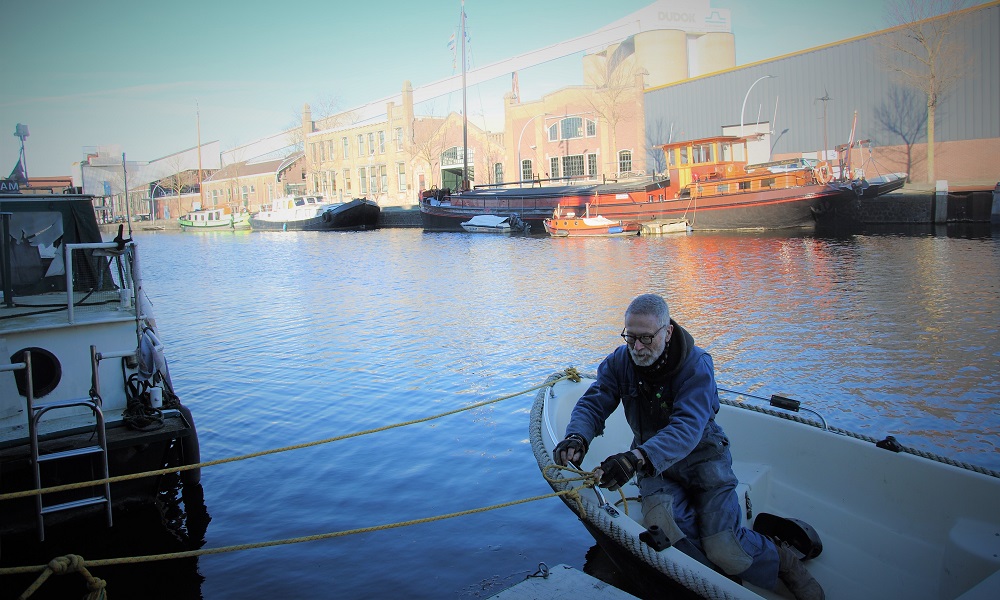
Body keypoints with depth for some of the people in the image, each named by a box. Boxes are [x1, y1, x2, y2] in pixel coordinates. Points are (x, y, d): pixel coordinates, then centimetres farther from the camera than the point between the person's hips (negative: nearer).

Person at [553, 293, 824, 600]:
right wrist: (577, 437, -37)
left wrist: (637, 458, -52)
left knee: (723, 550, -19)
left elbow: (687, 427, -34)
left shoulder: (696, 365, -21)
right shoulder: (619, 361, -8)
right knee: (660, 521, -31)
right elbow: (592, 403, -12)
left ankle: (781, 559, 14)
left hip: (702, 457, -3)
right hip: (652, 462, 3)